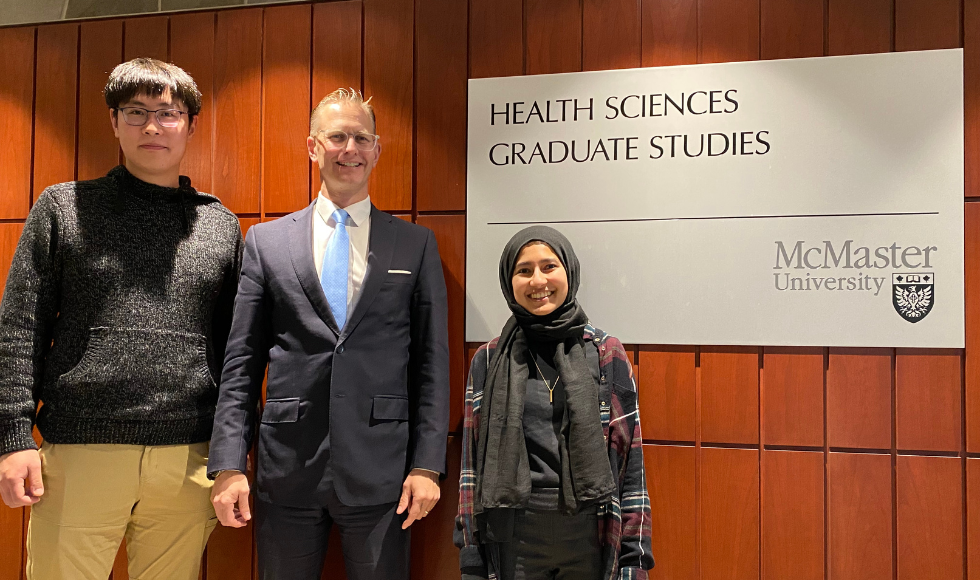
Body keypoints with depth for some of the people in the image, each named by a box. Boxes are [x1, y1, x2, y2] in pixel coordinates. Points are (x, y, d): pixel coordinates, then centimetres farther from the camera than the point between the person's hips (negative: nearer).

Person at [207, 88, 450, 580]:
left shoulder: (416, 245, 5)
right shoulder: (266, 241, 6)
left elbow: (431, 361, 3)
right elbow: (241, 363, 4)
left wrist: (427, 465, -4)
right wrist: (228, 465, -2)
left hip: (381, 474, 0)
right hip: (286, 473, 1)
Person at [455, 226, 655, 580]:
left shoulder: (607, 355, 0)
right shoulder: (489, 362, 2)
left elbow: (629, 457, 0)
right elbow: (473, 462, 3)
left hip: (590, 537, 0)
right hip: (512, 539, 0)